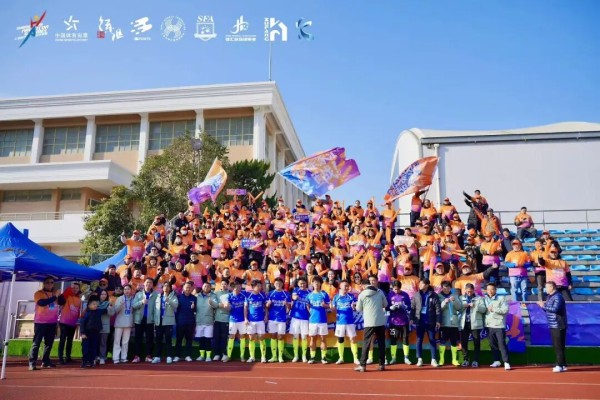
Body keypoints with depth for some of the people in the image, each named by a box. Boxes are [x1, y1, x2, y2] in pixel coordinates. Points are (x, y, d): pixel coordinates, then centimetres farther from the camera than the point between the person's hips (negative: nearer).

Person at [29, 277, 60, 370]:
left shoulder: (55, 293, 13)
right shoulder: (39, 293, -5)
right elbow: (42, 303, -22)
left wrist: (59, 295, -6)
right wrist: (54, 297, -24)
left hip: (52, 322, 5)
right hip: (40, 322, -5)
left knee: (49, 343, 9)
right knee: (36, 342, -5)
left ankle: (45, 361, 17)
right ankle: (32, 363, -4)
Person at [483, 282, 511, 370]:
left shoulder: (501, 298, -2)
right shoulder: (485, 299, 10)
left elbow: (505, 310, -12)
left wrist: (494, 309, -14)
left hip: (499, 325, -5)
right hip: (489, 325, 5)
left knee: (502, 344, -6)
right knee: (492, 344, 10)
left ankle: (506, 362, -2)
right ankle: (496, 361, 21)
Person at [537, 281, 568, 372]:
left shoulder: (558, 297, -14)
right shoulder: (549, 297, 15)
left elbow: (555, 309, -27)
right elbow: (548, 309, 19)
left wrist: (543, 306, -21)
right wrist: (542, 305, 2)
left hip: (558, 326, -10)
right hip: (552, 326, 10)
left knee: (559, 346, -6)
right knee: (556, 346, 14)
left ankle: (561, 365, -3)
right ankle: (561, 364, 22)